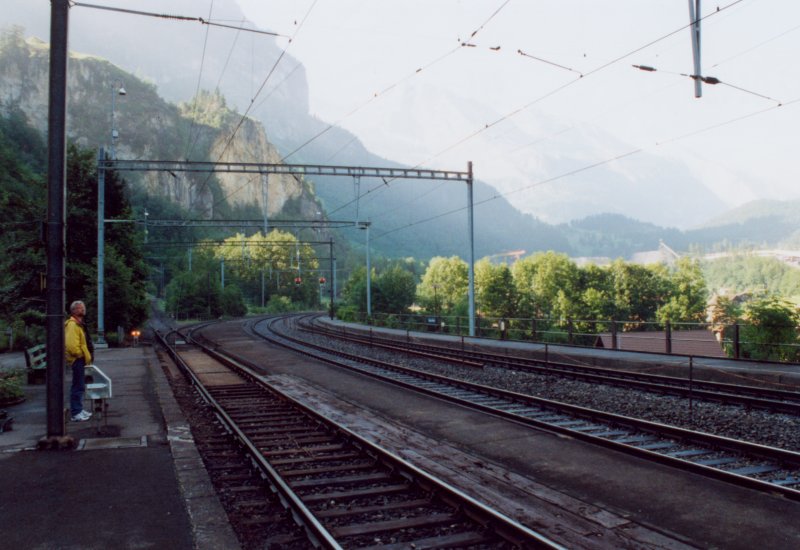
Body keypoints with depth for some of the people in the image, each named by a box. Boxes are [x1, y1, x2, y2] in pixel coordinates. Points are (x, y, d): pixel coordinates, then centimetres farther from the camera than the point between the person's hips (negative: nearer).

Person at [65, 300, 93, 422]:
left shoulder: (78, 324, 17)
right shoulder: (72, 325, -17)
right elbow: (72, 345, -27)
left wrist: (87, 356, 15)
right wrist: (81, 355, -16)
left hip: (80, 360, 11)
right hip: (77, 360, -11)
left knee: (79, 386, 17)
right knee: (78, 387, -7)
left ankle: (79, 409, 26)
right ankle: (75, 413, -2)